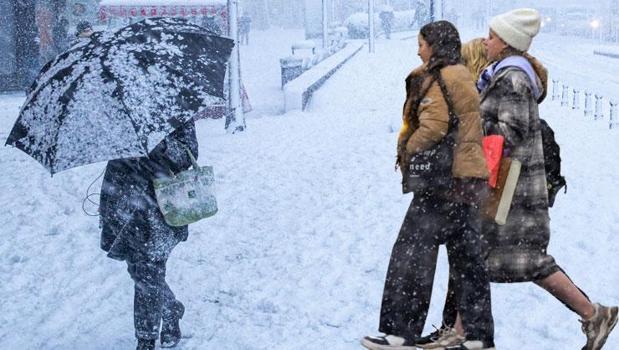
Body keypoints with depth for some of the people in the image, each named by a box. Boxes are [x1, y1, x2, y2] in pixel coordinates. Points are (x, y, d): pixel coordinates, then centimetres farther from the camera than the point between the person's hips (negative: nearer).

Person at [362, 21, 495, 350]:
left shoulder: (438, 79, -11)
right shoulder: (464, 77, 18)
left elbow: (433, 128, -21)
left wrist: (407, 151, -6)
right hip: (470, 179, 10)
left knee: (412, 252, -5)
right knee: (467, 258, 11)